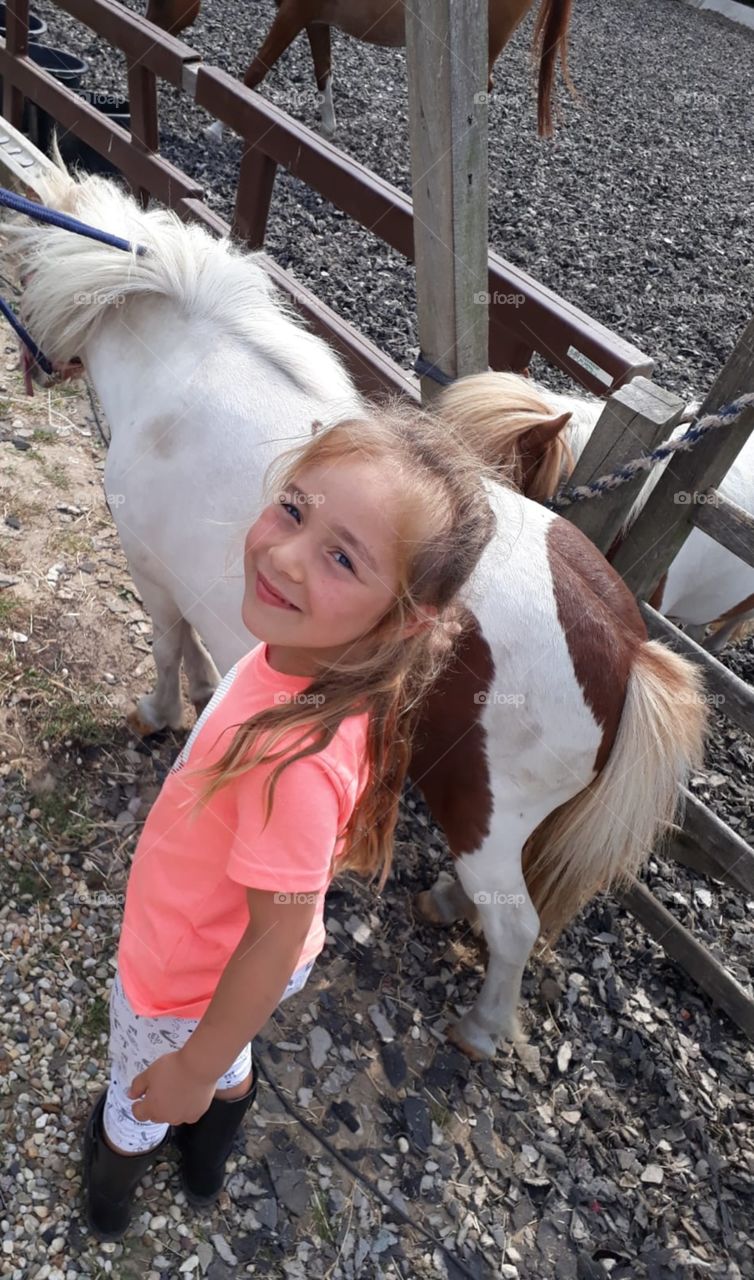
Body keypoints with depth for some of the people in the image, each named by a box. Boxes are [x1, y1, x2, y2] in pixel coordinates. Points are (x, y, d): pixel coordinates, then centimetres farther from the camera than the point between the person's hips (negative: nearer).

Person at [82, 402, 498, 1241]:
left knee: (137, 1106, 30)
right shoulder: (311, 653, -22)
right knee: (231, 1066, 37)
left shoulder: (298, 753, -46)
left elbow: (280, 935, -31)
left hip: (184, 989, -6)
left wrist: (196, 1066, -14)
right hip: (225, 960, 6)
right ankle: (205, 1168, 71)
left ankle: (111, 1190, 66)